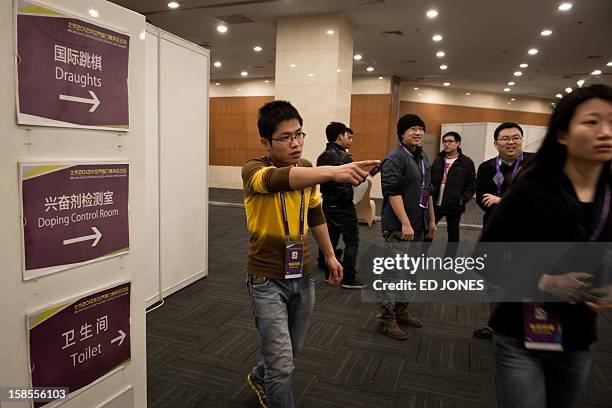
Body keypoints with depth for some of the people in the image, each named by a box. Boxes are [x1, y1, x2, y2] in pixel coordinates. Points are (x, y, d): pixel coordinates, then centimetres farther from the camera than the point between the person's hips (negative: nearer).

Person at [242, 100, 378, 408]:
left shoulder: (307, 169, 1)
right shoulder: (253, 170, -19)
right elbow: (281, 179, -43)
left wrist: (329, 254, 18)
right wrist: (334, 171, -58)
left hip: (302, 277, 6)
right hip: (267, 280, -6)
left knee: (292, 350, 24)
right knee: (282, 365, -4)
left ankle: (260, 378, 54)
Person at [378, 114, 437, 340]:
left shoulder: (423, 158, 17)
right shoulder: (395, 158, -11)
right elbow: (393, 192, -20)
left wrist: (431, 220, 21)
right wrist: (405, 223, -23)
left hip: (418, 227, 9)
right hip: (398, 227, -9)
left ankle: (400, 311, 30)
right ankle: (386, 320, 6)